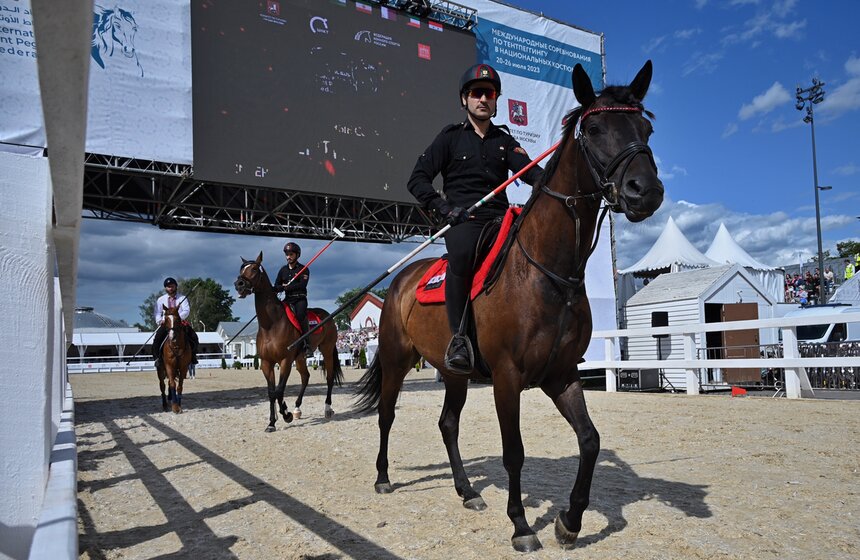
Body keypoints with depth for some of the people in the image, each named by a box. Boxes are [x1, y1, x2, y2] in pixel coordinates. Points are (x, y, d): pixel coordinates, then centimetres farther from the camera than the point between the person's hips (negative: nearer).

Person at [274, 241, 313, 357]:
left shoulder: (303, 269, 1)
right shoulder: (283, 270, 17)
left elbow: (302, 285, -13)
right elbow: (276, 286, 15)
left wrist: (286, 287, -16)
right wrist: (281, 288, -9)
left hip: (300, 299, -6)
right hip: (287, 299, 6)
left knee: (300, 315, -31)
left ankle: (306, 345, -33)